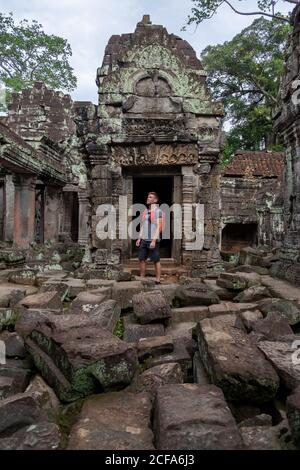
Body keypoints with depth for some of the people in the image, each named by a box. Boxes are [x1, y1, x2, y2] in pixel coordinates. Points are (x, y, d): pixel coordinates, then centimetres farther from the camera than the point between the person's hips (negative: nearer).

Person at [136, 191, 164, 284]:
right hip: (144, 240, 7)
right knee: (141, 259, 6)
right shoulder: (145, 211, 16)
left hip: (153, 240, -7)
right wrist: (139, 238, 11)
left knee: (156, 261, 0)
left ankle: (158, 280, 6)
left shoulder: (158, 211, -6)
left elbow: (159, 227, -12)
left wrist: (154, 240, -19)